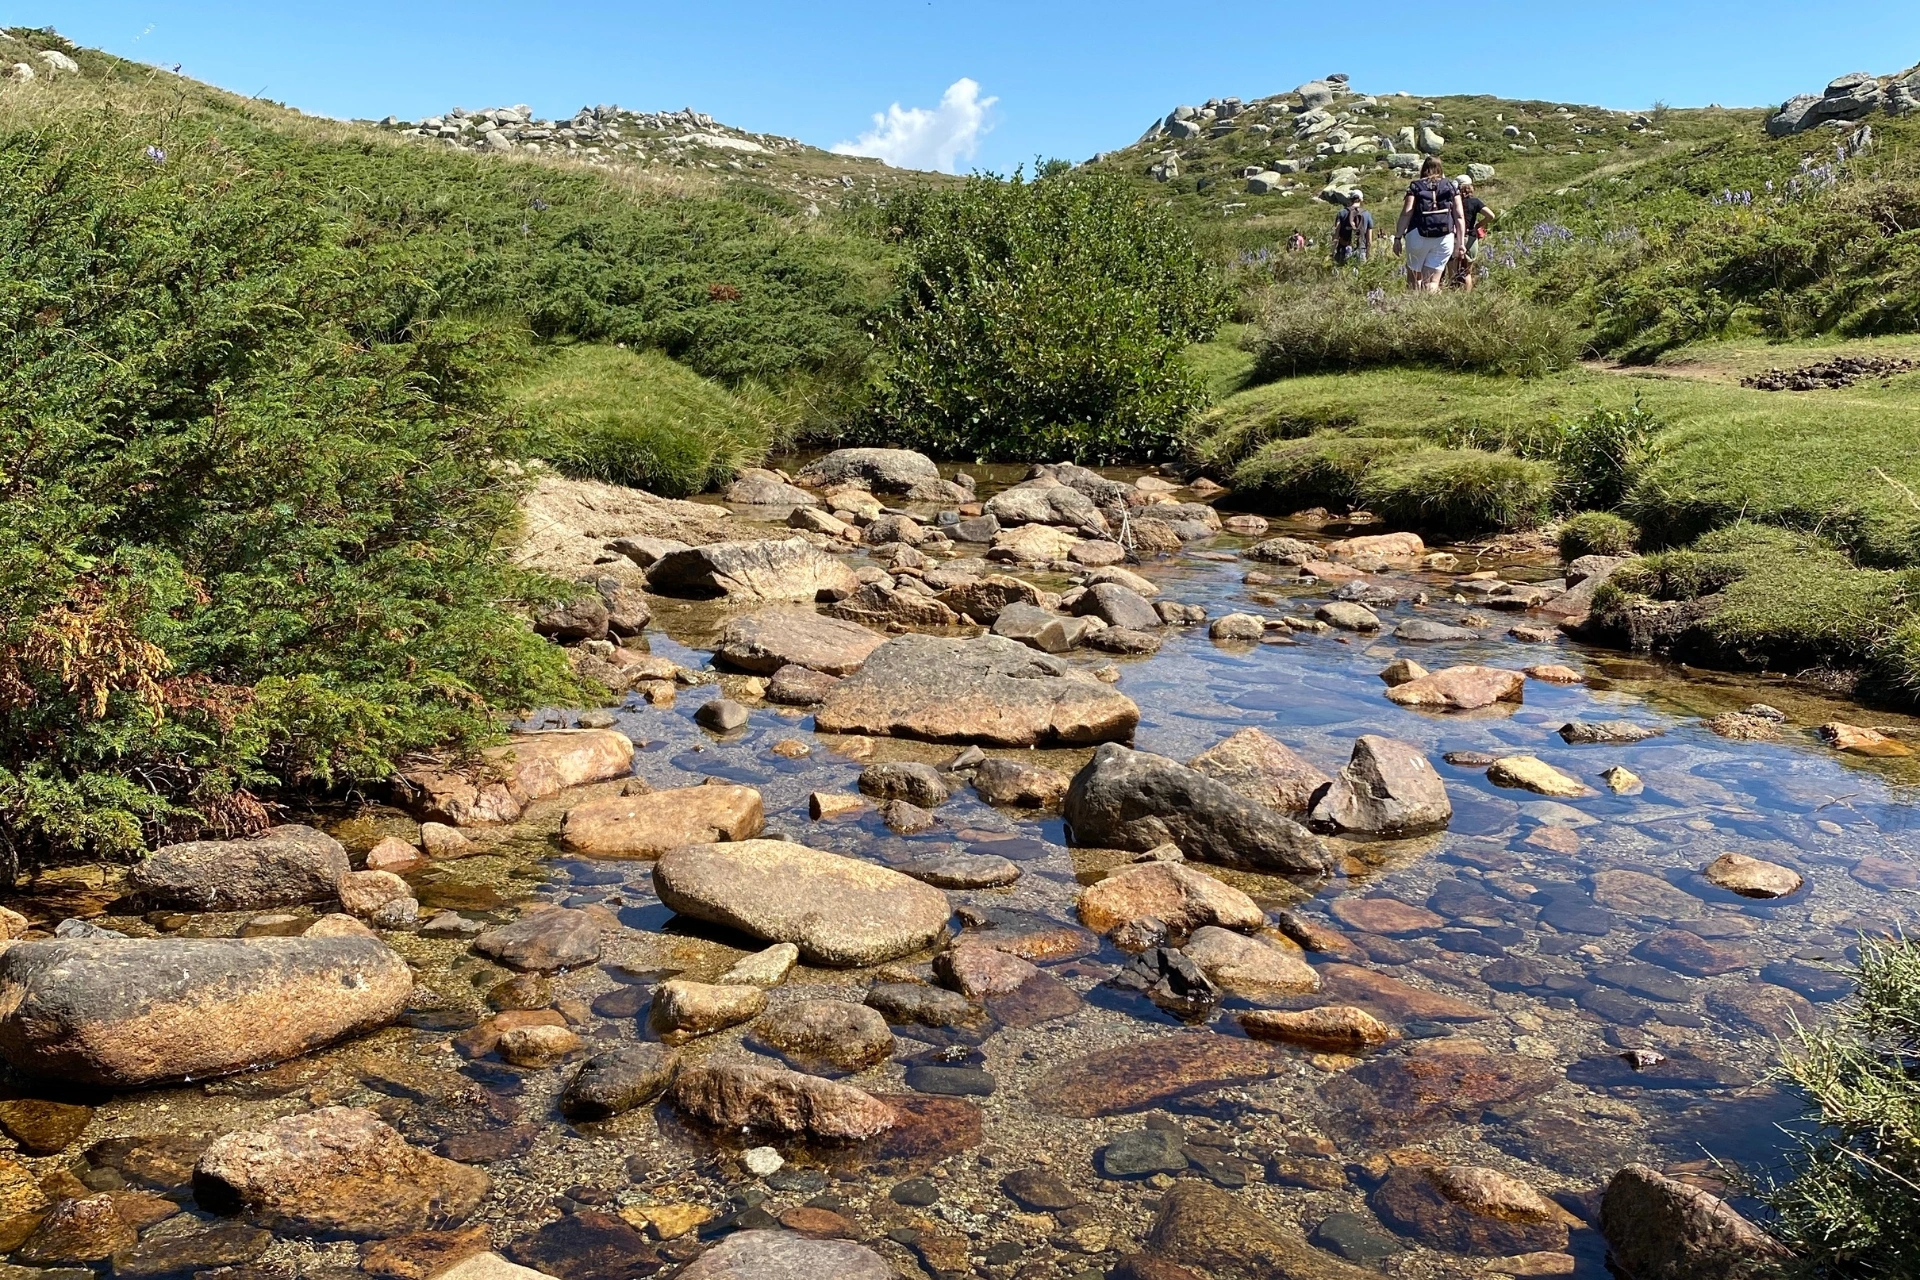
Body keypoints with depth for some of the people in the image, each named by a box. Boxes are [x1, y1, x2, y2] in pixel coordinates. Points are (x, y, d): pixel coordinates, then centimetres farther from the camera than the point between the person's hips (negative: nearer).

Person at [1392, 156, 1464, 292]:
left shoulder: (1415, 186, 8)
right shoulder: (1452, 187, 13)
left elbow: (1406, 213, -3)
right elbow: (1459, 217, 6)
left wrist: (1398, 237, -4)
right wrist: (1460, 243, 7)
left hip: (1418, 236, -1)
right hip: (1445, 238, 1)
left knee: (1414, 275, 16)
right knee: (1433, 281, 1)